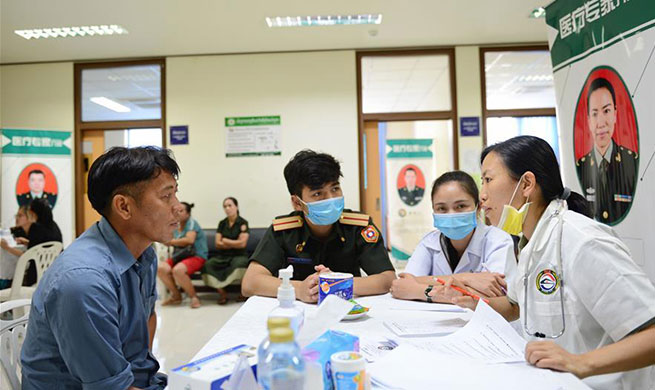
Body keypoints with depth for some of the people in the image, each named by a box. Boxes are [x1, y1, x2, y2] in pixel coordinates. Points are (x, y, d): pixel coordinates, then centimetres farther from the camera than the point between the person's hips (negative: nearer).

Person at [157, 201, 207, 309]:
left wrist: (171, 241, -10)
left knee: (178, 270, -34)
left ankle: (194, 297, -13)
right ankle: (176, 296, 1)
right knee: (161, 268, -19)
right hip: (180, 256, 7)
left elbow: (190, 240, -20)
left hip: (197, 256, -7)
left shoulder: (191, 222, -5)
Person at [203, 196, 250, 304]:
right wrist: (235, 244, -5)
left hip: (239, 255, -4)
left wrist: (225, 241, 1)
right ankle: (222, 293, -14)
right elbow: (218, 244, 5)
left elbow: (242, 243, -9)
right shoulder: (222, 223, 13)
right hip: (223, 256, 4)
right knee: (208, 264, -25)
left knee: (239, 263, -38)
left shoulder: (243, 223, 0)